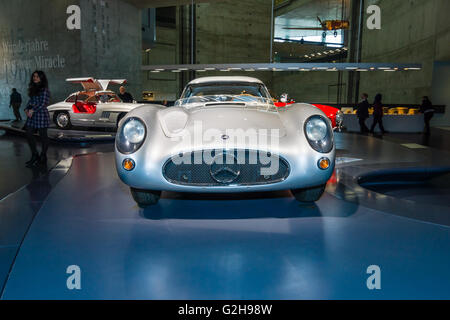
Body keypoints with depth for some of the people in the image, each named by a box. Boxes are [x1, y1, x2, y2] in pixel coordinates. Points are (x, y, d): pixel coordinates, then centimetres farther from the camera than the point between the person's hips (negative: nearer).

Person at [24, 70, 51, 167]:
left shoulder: (44, 89, -9)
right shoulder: (33, 88, 15)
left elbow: (44, 103, -14)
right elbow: (31, 101, 19)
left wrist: (33, 110, -17)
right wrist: (27, 109, 3)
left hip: (41, 114, -8)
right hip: (32, 115, 8)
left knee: (43, 135, 2)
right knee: (29, 134, 5)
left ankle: (43, 157, 14)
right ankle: (34, 156, 15)